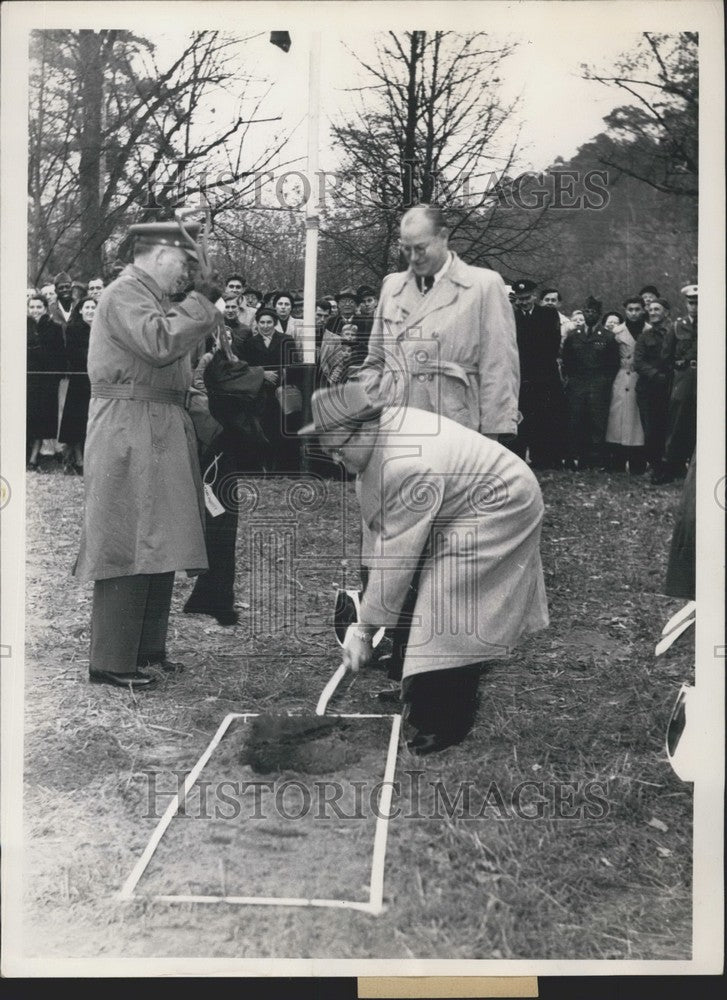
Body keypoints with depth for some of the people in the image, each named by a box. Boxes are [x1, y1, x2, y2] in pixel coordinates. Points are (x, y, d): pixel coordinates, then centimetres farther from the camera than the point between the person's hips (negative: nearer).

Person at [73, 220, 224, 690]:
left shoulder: (152, 298, 20)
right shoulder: (124, 294, -11)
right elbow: (159, 343, -26)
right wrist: (203, 298, -18)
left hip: (160, 436, 10)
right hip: (132, 434, -10)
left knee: (158, 547, 13)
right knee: (129, 549, -8)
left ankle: (147, 647, 23)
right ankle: (111, 661, -2)